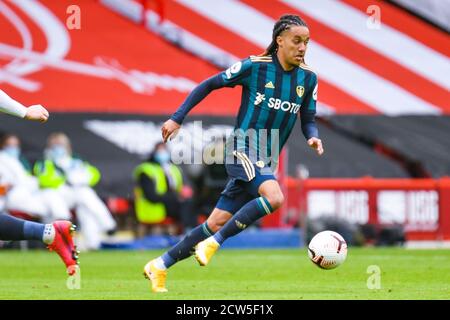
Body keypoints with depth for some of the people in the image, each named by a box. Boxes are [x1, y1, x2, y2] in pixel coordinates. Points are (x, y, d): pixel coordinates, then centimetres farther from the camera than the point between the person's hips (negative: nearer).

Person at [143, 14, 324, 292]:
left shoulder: (308, 78, 5)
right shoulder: (254, 66, -9)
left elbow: (308, 120, 14)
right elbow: (209, 85, 0)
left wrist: (313, 137, -10)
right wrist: (177, 119, -2)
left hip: (267, 162, 6)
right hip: (242, 151, -6)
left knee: (217, 224, 5)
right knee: (274, 197, -32)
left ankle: (160, 266, 19)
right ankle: (213, 244, -19)